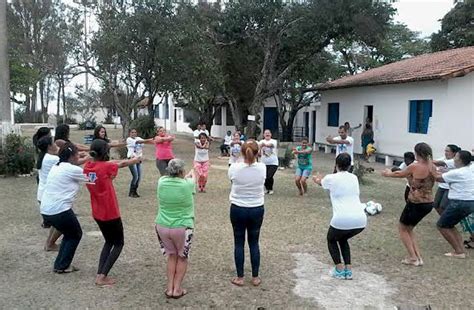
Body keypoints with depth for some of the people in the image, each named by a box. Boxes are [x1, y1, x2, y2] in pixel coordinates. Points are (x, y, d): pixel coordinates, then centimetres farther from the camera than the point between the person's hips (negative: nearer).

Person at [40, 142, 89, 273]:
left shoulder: (56, 167, 13)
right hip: (60, 211, -8)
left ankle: (60, 264, 26)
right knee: (76, 235, 14)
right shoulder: (73, 170, -10)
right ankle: (62, 266, 15)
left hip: (46, 210, 8)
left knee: (69, 234, 25)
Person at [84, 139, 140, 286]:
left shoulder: (87, 166, -3)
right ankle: (102, 277, 4)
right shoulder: (105, 167, -21)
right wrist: (137, 159, 16)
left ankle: (99, 274, 16)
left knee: (109, 242, 23)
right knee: (118, 244, 10)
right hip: (110, 214, -7)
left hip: (97, 213, 7)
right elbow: (124, 164, -3)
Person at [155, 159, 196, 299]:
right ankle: (177, 289, 19)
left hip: (162, 226, 4)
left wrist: (185, 176, 37)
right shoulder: (187, 184, -14)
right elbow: (193, 178, 12)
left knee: (172, 256, 23)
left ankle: (170, 288, 23)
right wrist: (192, 174, 35)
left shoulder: (162, 182, -5)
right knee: (182, 257, 19)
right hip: (181, 228, -3)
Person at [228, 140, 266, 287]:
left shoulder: (234, 168, -16)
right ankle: (255, 277, 23)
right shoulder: (262, 168, -14)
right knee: (254, 243, 15)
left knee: (239, 243, 12)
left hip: (238, 209, -1)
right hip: (257, 210, 1)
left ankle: (240, 278, 19)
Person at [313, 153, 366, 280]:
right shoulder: (354, 178, 15)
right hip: (360, 220, 4)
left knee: (331, 240, 26)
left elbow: (319, 182, 28)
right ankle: (348, 270, 23)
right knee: (343, 239, 32)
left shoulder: (331, 178, 4)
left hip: (342, 220, -4)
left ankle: (339, 270, 16)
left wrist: (317, 179, 54)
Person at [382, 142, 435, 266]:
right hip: (429, 204, 7)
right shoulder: (432, 167, 3)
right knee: (409, 228, 23)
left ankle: (413, 258, 11)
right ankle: (418, 257, 19)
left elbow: (400, 174, 4)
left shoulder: (415, 166, -15)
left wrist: (388, 173, 22)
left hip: (416, 203, -7)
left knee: (402, 228, 15)